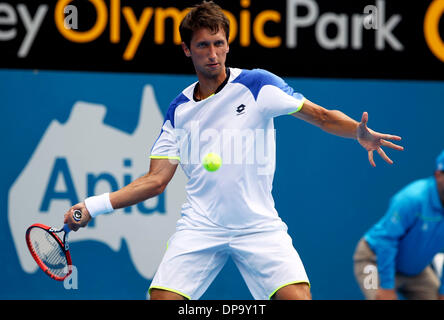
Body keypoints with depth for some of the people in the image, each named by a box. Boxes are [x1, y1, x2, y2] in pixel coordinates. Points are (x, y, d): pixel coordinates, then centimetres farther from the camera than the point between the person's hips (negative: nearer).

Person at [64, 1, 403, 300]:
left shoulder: (257, 85, -2)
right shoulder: (179, 110, 8)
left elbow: (322, 116, -5)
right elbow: (156, 179, 8)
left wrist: (360, 133, -25)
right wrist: (95, 205, -2)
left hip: (258, 225, -2)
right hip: (200, 226, 2)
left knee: (297, 295, -19)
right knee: (162, 297, -12)